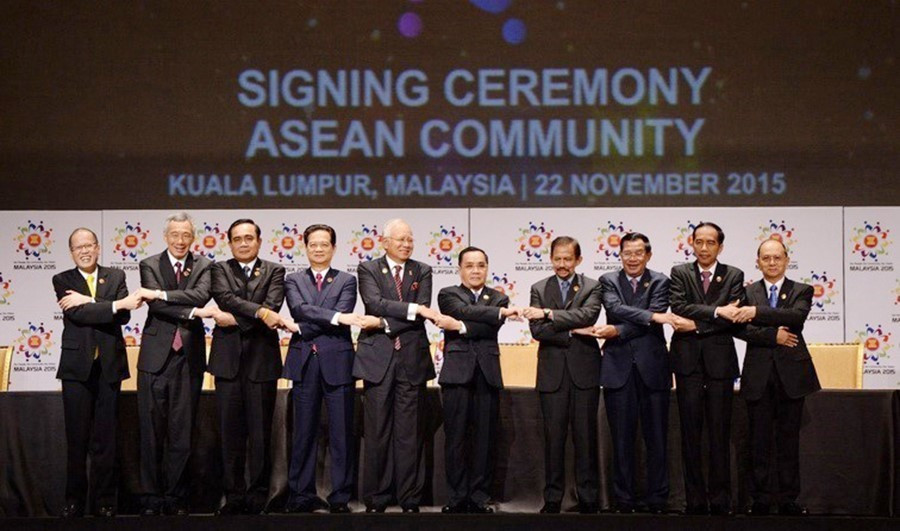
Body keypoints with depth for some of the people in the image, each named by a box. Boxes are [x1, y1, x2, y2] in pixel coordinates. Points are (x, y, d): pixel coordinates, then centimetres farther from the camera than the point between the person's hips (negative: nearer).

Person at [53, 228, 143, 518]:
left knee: (105, 438, 4)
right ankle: (74, 501, 10)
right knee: (76, 439, 2)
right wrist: (116, 304, -19)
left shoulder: (116, 276, 8)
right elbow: (76, 314, -13)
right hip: (77, 366, -1)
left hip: (109, 365, 1)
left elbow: (124, 315, -6)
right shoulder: (62, 280, 4)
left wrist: (87, 301, -15)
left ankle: (104, 501, 10)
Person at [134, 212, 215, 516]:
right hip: (156, 355, -1)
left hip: (189, 357, 1)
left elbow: (201, 295, -12)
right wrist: (193, 312, -17)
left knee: (182, 431, 4)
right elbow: (155, 305, -9)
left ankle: (176, 497, 11)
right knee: (152, 431, 0)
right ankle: (151, 497, 6)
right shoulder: (150, 265, 5)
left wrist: (162, 294, -18)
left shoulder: (202, 266, 8)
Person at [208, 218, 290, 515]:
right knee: (231, 433, 3)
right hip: (228, 359, 1)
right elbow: (225, 298, -9)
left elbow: (272, 307, -7)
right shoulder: (220, 269, 10)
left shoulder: (274, 271, 9)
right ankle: (234, 496, 8)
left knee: (260, 432, 2)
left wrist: (236, 319, -12)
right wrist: (260, 312, -20)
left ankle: (258, 496, 8)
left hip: (262, 359, -1)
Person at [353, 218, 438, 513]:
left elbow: (421, 314, -2)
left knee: (410, 433, 2)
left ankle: (410, 500, 8)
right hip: (378, 357, -1)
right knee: (377, 433, 1)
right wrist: (414, 308, -20)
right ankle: (375, 500, 8)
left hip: (412, 357, 2)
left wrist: (387, 324, -12)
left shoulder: (422, 271, 11)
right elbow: (375, 303, -12)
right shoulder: (368, 269, 6)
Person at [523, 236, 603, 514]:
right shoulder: (539, 289, 9)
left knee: (586, 436, 2)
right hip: (552, 373, 1)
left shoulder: (591, 287, 6)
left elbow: (587, 315, -14)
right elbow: (537, 330, -3)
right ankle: (552, 498, 8)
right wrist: (573, 332, -13)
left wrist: (548, 313, -17)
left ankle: (588, 499, 8)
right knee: (553, 437, 3)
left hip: (584, 371, -1)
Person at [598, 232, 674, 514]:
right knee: (622, 439, 4)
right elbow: (615, 308, -11)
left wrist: (618, 331, -15)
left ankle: (657, 499, 11)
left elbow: (655, 319, -8)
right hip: (618, 366, 0)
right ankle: (624, 499, 11)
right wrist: (652, 315, -20)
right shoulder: (608, 281, 8)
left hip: (651, 366, 0)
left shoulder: (660, 282, 6)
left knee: (656, 437, 3)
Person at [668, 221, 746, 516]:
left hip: (720, 359, 0)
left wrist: (697, 325, -11)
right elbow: (679, 307, -9)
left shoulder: (734, 276, 7)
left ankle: (720, 501, 5)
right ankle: (695, 500, 7)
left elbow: (734, 318, -6)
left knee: (720, 433, 1)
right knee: (690, 433, 2)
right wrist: (716, 311, -17)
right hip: (688, 360, 1)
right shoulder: (680, 273, 8)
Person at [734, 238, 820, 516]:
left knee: (789, 439, 4)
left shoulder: (802, 291, 6)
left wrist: (757, 313, -22)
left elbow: (797, 316, -15)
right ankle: (761, 500, 6)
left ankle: (788, 500, 9)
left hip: (791, 372, 0)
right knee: (759, 441, 1)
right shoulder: (747, 293, 9)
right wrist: (773, 335, -16)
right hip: (758, 375, 0)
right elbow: (740, 328, -5)